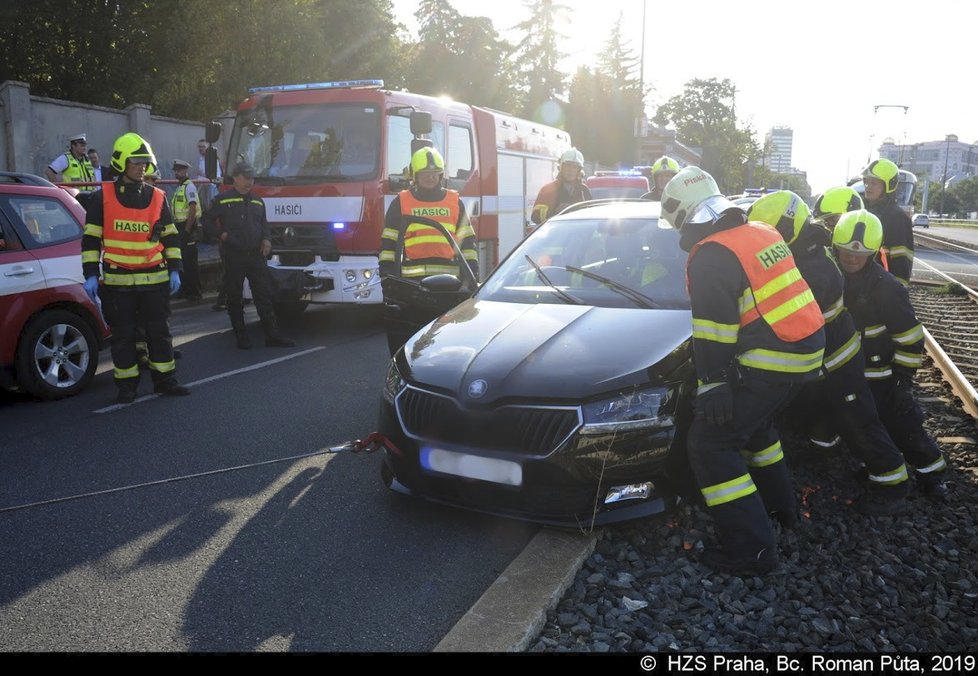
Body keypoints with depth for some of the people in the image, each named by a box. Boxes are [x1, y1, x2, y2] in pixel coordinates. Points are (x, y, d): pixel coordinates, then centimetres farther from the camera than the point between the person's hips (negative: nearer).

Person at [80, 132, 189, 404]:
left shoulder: (158, 197, 7)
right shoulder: (102, 197, 0)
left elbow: (171, 237, 11)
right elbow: (91, 238, 1)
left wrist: (174, 270, 4)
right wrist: (91, 275, -4)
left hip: (155, 280, 2)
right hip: (117, 282, -2)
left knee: (159, 331, 8)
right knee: (123, 335, 6)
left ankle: (164, 380, 18)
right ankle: (127, 385, 16)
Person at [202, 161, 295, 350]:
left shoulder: (257, 201, 15)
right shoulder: (222, 200, 0)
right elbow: (207, 221, 4)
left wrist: (266, 239, 5)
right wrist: (221, 234, -10)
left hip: (256, 255, 4)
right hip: (234, 256, -4)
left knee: (264, 295, 0)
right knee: (235, 298, 3)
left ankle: (273, 335, 2)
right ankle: (241, 337, 12)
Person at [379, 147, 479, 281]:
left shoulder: (455, 202, 15)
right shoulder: (400, 203, 10)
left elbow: (467, 241, 14)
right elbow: (388, 242, 9)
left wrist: (472, 270, 7)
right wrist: (386, 271, 1)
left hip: (448, 277, 2)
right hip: (412, 277, -1)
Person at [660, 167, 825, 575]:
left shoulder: (710, 257, -15)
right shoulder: (761, 233, 13)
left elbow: (713, 331, -19)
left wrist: (711, 384, -14)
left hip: (770, 364, -10)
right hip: (807, 350, 10)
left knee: (710, 445, -4)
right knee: (753, 424, 30)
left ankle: (751, 549, -4)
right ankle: (780, 506, 42)